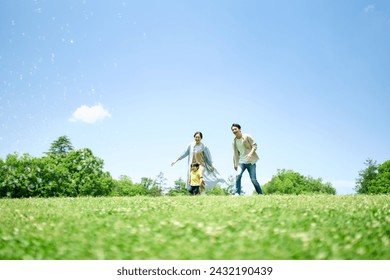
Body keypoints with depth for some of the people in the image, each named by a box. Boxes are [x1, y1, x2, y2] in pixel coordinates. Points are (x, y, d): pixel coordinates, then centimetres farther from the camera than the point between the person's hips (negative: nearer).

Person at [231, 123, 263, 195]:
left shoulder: (247, 137, -5)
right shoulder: (234, 141, 7)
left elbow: (254, 145, -7)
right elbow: (235, 153, 11)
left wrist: (251, 153, -24)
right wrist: (235, 164, 6)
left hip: (250, 161, -3)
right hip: (241, 162, 3)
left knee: (253, 179, -5)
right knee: (238, 175, -19)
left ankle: (260, 193, 13)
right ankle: (237, 193, -13)